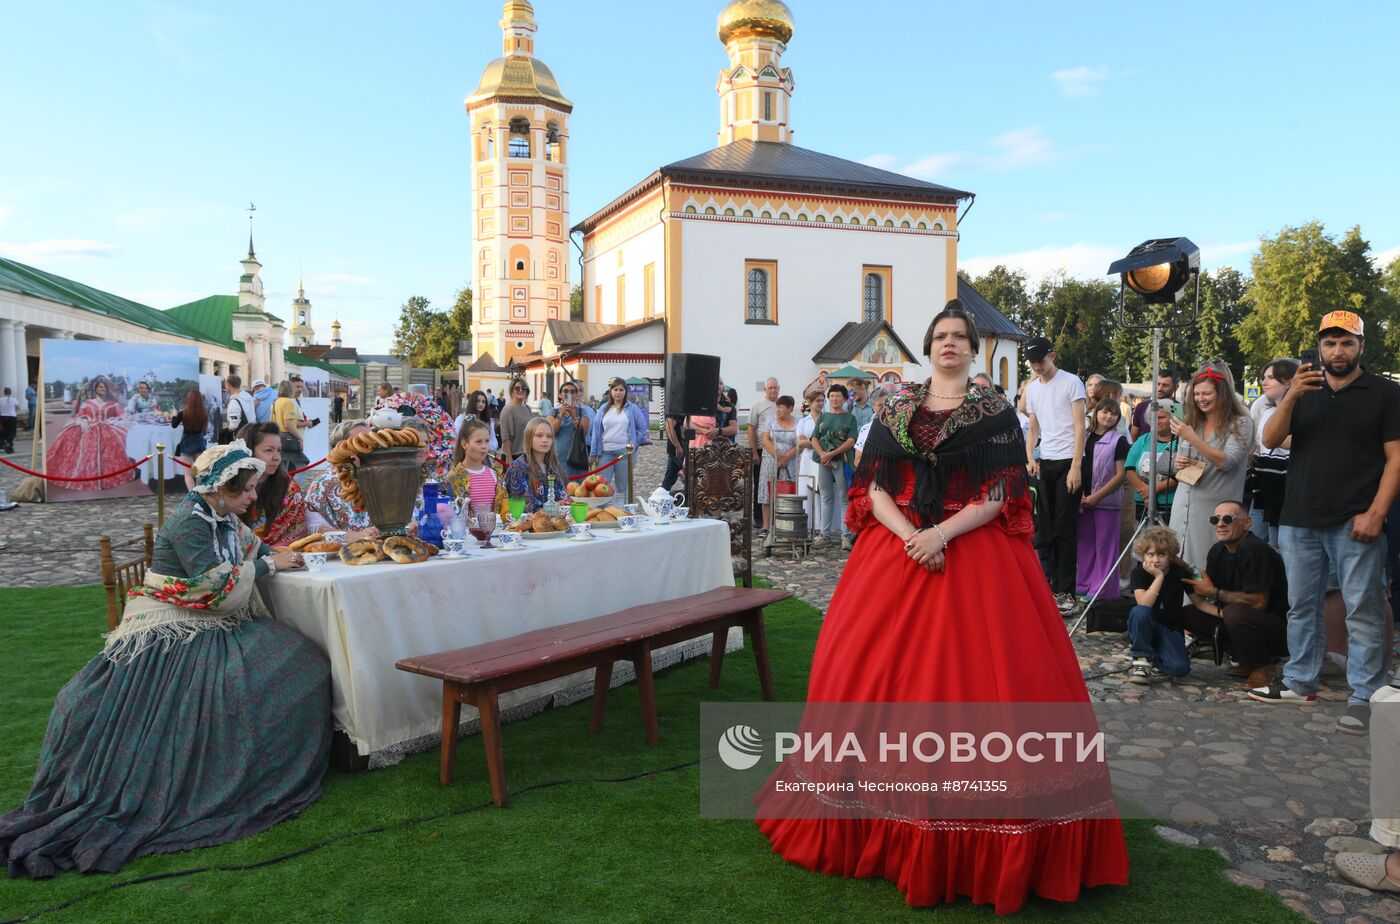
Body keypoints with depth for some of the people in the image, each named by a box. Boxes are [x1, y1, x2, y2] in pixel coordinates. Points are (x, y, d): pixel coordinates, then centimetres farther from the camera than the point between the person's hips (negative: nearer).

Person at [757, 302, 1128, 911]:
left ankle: (974, 835, 9)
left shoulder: (995, 412, 4)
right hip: (897, 551, 3)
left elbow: (1001, 495, -4)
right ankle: (886, 822, 17)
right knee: (870, 670, 0)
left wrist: (941, 534, -17)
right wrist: (911, 538, -13)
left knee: (979, 673, -8)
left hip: (975, 556, -2)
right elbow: (874, 487, 3)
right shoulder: (895, 409, 10)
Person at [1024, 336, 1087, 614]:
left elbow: (1080, 427, -7)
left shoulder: (1071, 383, -3)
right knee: (1043, 529, 6)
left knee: (1065, 529, -4)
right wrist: (1030, 459, 0)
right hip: (1044, 464, 5)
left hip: (1068, 462, -5)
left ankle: (1065, 591, 3)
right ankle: (1050, 587, 16)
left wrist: (1076, 467, -14)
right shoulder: (1032, 388, 14)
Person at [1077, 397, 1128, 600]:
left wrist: (1096, 496, -13)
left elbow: (1120, 475, -7)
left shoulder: (1119, 440, -2)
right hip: (1084, 500, 4)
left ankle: (1102, 590, 4)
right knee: (1085, 544, 10)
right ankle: (1083, 585, 18)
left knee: (1105, 545, 0)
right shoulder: (1085, 437, 10)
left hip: (1107, 501, -4)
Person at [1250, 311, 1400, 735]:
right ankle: (1300, 683, 22)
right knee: (1301, 606, 12)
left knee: (1363, 611, -3)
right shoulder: (1303, 391, 12)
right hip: (1299, 520, 4)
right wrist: (1290, 397, -15)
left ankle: (1364, 699, 2)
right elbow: (1270, 440, 1)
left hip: (1354, 524, -4)